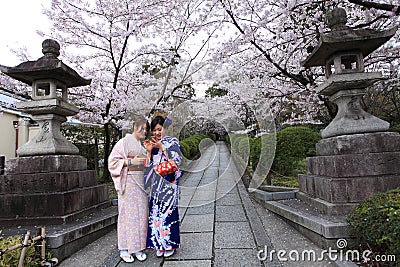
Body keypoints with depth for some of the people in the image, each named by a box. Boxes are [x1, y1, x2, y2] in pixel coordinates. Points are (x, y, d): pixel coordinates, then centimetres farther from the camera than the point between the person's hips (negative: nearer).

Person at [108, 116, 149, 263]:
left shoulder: (140, 145, 18)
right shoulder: (125, 141, -6)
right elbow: (113, 160, -11)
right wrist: (131, 161, -19)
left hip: (140, 183, 7)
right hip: (128, 182, -7)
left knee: (140, 214, 8)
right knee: (127, 213, -3)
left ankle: (137, 247, 19)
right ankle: (124, 249, 11)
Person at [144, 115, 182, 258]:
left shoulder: (172, 142, -1)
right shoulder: (152, 144, 13)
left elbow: (176, 160, -12)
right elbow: (149, 165, 11)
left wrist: (162, 148, -17)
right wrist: (149, 151, -4)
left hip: (169, 181, -5)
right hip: (156, 183, 5)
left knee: (168, 210, -1)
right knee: (156, 212, 6)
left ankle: (170, 244, 15)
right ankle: (160, 245, 20)